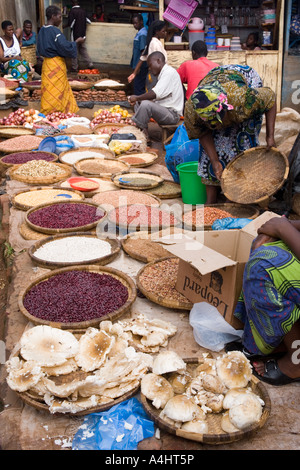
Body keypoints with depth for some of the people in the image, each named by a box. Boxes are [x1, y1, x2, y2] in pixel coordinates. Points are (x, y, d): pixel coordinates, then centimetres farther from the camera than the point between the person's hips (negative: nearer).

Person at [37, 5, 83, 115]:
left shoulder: (42, 31, 7)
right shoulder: (55, 31, -18)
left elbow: (40, 50, 15)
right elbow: (66, 47, -20)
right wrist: (76, 42, -6)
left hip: (47, 63, 8)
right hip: (56, 64, -8)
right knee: (57, 91, 0)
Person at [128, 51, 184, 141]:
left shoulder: (169, 72, -14)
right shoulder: (163, 73, 19)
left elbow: (155, 94, -25)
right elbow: (156, 97, 18)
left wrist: (137, 97, -13)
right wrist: (137, 99, 5)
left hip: (172, 114, -11)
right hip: (164, 110, 11)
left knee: (146, 104, -30)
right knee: (138, 102, 14)